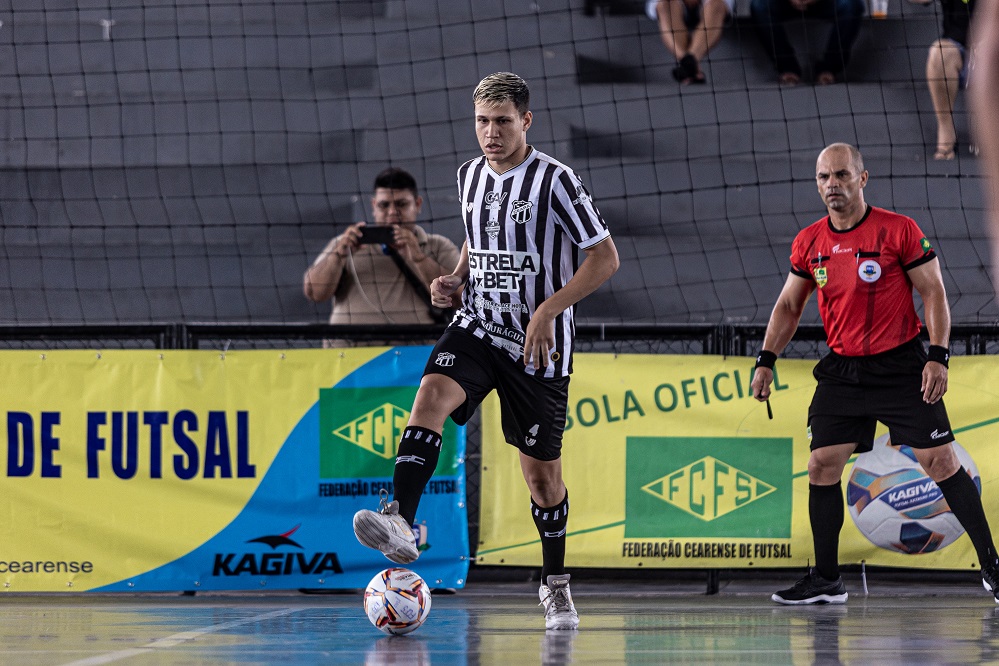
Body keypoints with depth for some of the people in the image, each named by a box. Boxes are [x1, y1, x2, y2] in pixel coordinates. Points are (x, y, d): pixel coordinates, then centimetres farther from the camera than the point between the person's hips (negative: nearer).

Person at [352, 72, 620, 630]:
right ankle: (402, 525, -40)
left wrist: (548, 310, -21)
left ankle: (556, 584, 25)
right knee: (432, 395, -27)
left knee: (542, 469, 5)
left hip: (538, 344, -4)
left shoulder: (555, 180, -12)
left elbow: (605, 258, -12)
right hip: (477, 328, 4)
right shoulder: (470, 176, 7)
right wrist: (456, 280, 4)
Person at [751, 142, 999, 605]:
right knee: (822, 465, -1)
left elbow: (933, 293, -6)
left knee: (940, 462, -6)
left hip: (901, 366, -4)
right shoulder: (808, 243, 3)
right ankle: (826, 580, 10)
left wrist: (938, 355, -16)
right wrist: (766, 360, 7)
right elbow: (789, 306, 15)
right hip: (841, 371, 4)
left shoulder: (899, 230, -9)